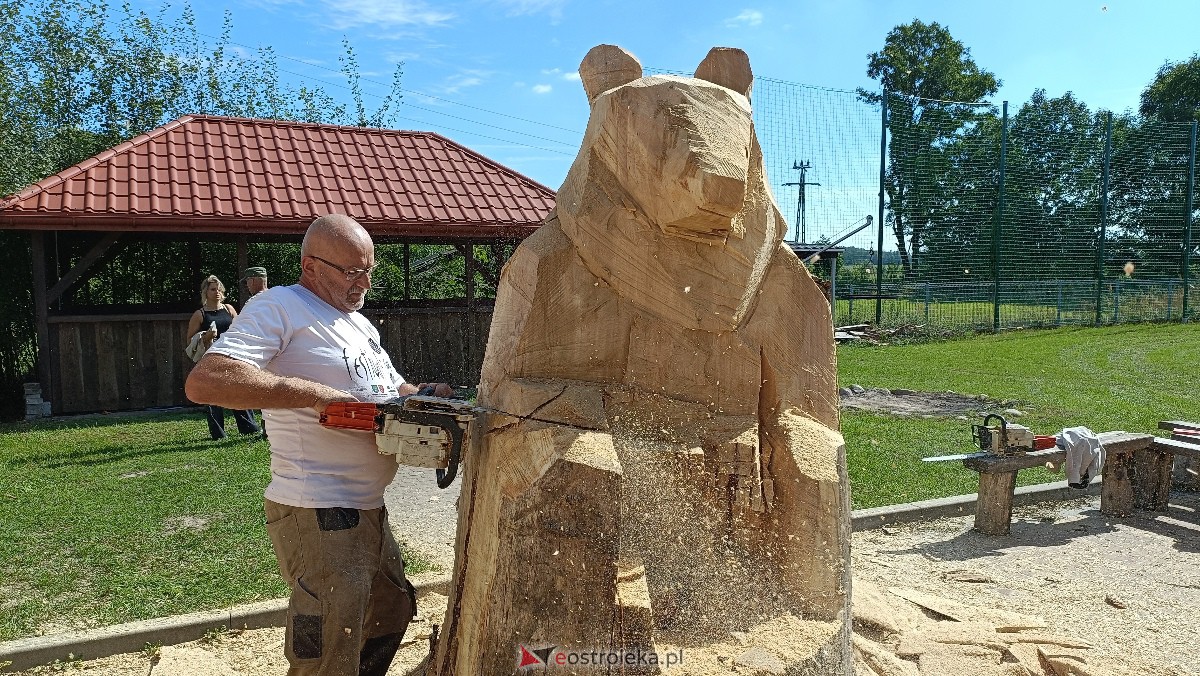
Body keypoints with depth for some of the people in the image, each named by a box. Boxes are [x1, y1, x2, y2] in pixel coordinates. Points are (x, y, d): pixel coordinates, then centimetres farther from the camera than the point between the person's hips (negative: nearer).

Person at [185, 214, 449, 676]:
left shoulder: (361, 323, 16)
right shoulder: (280, 307, -12)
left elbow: (393, 389, 25)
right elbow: (204, 382, -25)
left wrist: (423, 396, 2)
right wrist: (312, 392, -27)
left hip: (368, 512, 10)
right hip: (318, 516, -9)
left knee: (392, 613, 25)